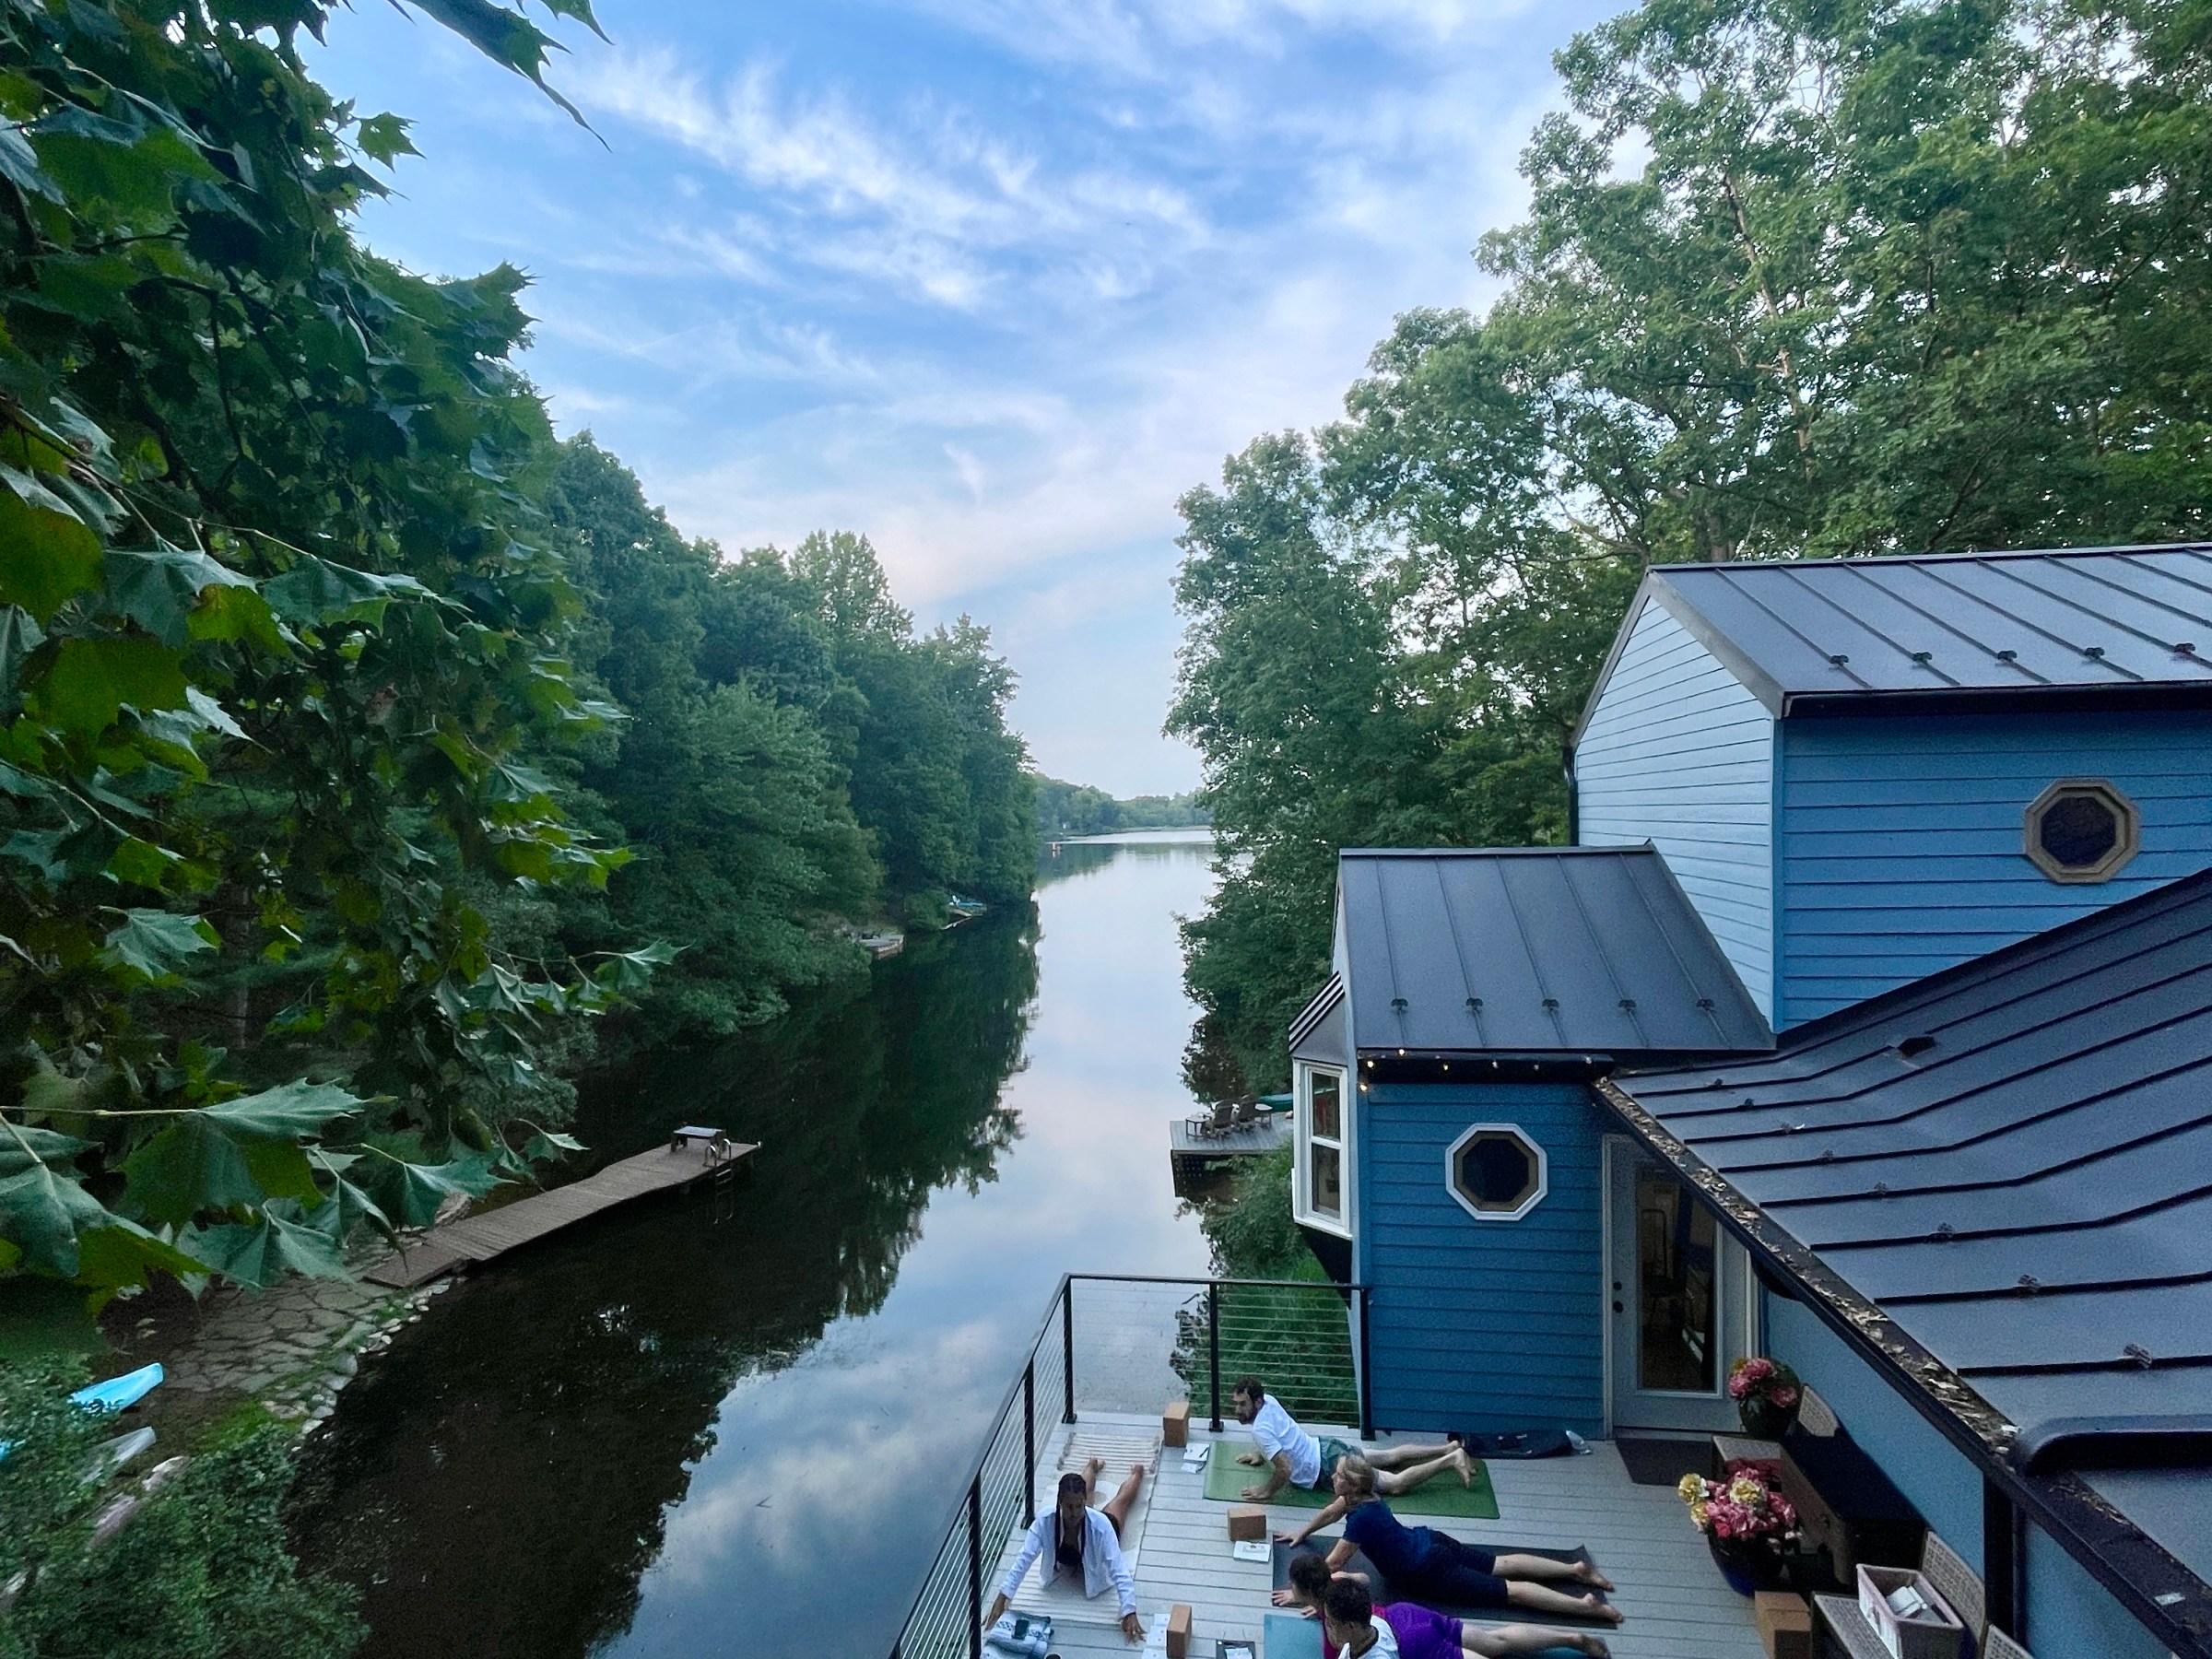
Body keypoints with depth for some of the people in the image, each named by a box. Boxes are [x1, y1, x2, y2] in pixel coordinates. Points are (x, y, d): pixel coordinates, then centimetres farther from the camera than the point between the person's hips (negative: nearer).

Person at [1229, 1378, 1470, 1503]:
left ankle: (1452, 1460, -3)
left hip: (1328, 1468, -9)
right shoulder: (1268, 1400, -2)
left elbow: (1285, 1469, -34)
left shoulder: (1260, 1430, -27)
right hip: (1325, 1448, 9)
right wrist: (1262, 1455, 18)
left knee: (1396, 1484, -4)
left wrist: (1267, 1491, -19)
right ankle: (1450, 1449, 23)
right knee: (1392, 1456, 20)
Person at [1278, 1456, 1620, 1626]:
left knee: (1509, 1590, -9)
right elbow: (1330, 1512, 21)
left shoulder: (1361, 1518, -26)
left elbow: (1333, 1565, -23)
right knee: (1502, 1564, 15)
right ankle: (1575, 1568, 18)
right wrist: (1303, 1532, 29)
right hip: (1430, 1543, 9)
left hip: (1431, 1571, -9)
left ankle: (1583, 1605, -12)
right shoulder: (1362, 1497, 0)